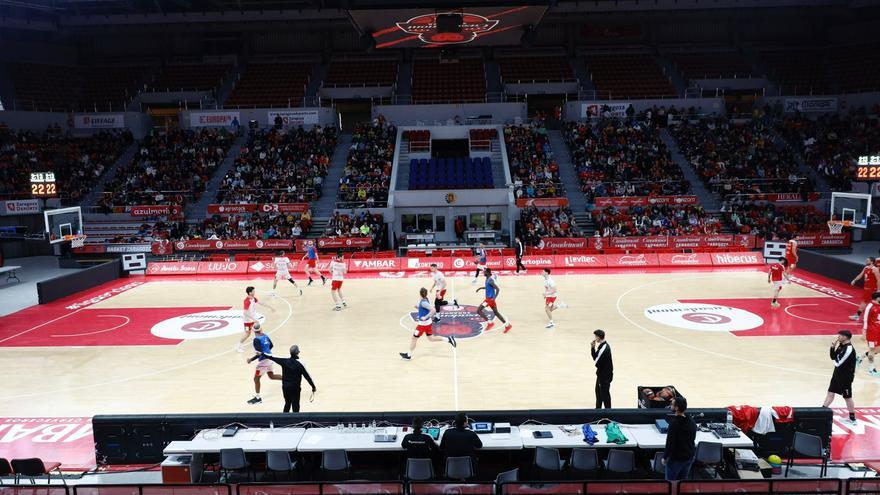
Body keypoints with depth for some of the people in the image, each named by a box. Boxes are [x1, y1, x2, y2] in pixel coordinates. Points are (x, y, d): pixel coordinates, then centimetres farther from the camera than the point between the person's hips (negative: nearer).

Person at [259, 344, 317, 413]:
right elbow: (307, 377, -12)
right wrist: (313, 387, -4)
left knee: (287, 404, 23)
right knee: (295, 407, 3)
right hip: (295, 388, -4)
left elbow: (273, 358, 9)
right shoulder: (299, 364, -15)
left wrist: (263, 354, 24)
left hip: (285, 387, 4)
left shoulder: (284, 361, -5)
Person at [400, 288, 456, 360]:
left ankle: (409, 355, 17)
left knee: (414, 338, 5)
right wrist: (417, 306, 6)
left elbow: (433, 310, -32)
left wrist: (425, 317, -31)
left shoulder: (423, 302, -24)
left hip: (423, 323, -9)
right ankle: (448, 339, 10)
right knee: (431, 338, 17)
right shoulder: (424, 300, 3)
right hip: (428, 322, 9)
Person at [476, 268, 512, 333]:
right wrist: (481, 288, 21)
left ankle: (489, 323, -1)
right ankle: (507, 325, 15)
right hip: (489, 298, 10)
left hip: (490, 298, -10)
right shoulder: (488, 279, 10)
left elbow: (498, 289, -25)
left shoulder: (490, 280, -20)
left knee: (478, 310, -6)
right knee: (496, 312, 13)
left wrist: (494, 298, -26)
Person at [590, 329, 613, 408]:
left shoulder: (604, 348, -27)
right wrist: (592, 348, -3)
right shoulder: (602, 345, 3)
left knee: (604, 394, 1)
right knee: (598, 391, 21)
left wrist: (595, 362, -5)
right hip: (601, 374, 10)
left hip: (605, 375, -10)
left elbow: (597, 363, -27)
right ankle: (598, 409, 35)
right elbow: (595, 357, 9)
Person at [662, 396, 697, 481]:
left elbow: (670, 443, -22)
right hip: (689, 457, 7)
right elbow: (693, 438, 13)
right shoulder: (692, 422, 1)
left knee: (670, 482, 6)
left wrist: (664, 457, -10)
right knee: (683, 480, 19)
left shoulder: (674, 423, -24)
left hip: (676, 458, -7)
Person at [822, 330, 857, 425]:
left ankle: (852, 419, 19)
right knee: (831, 393, 14)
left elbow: (838, 363, -27)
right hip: (838, 374, 9)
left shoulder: (849, 349, -26)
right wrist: (833, 347, -4)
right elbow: (833, 357, 9)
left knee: (847, 397, 5)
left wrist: (836, 359, -8)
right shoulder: (841, 345, 3)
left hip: (846, 377, -9)